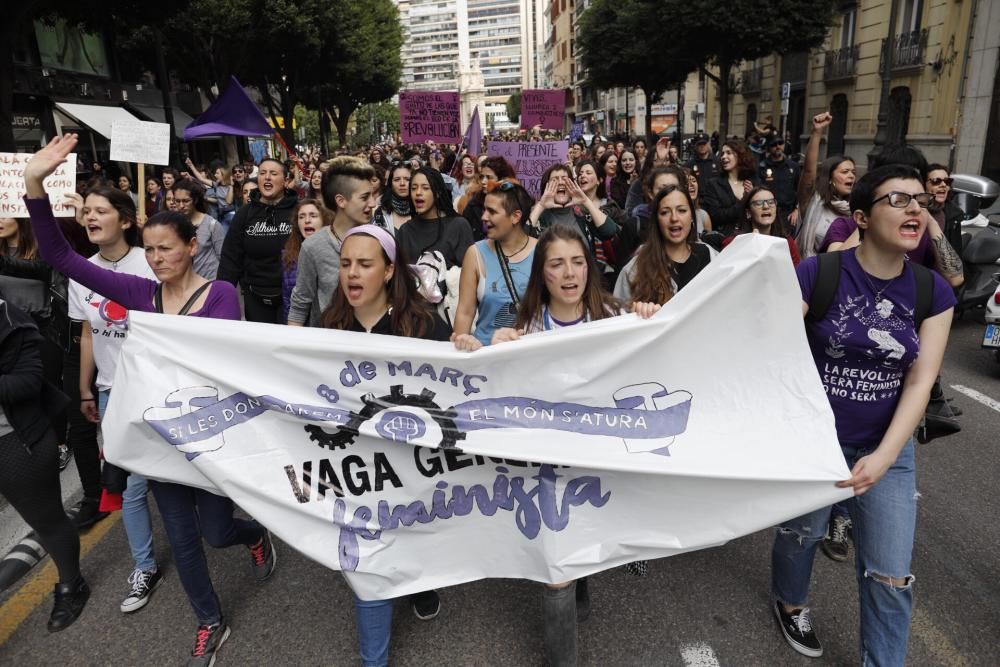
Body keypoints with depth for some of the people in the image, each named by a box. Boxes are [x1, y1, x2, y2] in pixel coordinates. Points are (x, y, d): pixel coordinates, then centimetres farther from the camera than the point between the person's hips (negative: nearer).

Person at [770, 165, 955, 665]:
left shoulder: (934, 293, -5)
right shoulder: (817, 275, -17)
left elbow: (920, 381, -8)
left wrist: (884, 456, -18)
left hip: (887, 446, 3)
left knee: (891, 576, 7)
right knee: (801, 533, 20)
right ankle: (789, 601, 52)